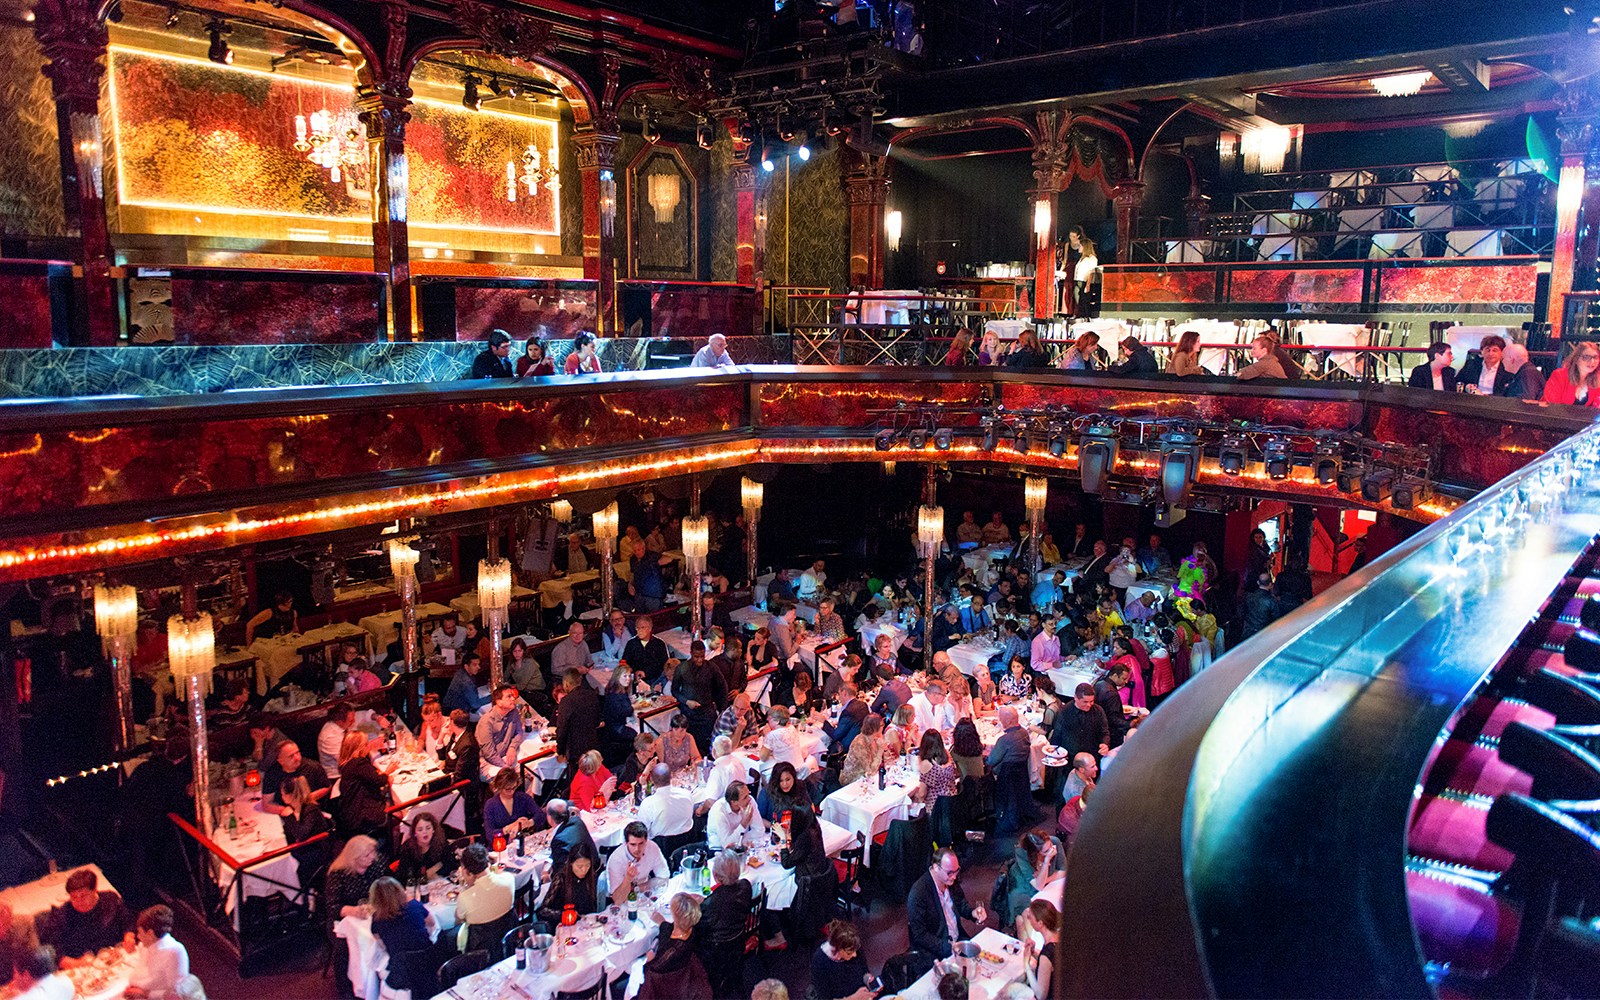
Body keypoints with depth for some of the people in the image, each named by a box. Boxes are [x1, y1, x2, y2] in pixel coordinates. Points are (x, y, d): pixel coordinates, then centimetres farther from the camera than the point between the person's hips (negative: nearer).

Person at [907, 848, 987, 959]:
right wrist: (946, 946, -28)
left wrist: (973, 912, -6)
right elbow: (919, 934, -19)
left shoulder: (951, 881, -2)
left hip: (958, 939, 7)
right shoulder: (918, 893, -23)